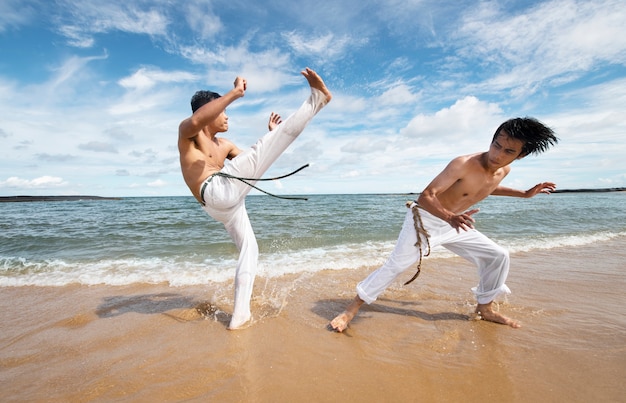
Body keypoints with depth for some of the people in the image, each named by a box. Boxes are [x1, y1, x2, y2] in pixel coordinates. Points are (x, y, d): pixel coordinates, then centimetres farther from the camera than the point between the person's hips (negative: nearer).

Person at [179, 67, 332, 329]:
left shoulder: (224, 145, 29)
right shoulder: (187, 132, 5)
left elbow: (251, 161, 31)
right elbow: (196, 120, -22)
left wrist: (270, 134, 25)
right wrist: (235, 93, -19)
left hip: (225, 206, 9)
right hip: (217, 192, -9)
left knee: (249, 249, 10)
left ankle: (240, 315, 17)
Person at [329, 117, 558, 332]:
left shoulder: (504, 170, -1)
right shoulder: (463, 164, -26)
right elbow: (426, 196, -28)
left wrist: (524, 194, 21)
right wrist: (450, 217, -45)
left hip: (453, 225, 8)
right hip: (424, 221, -7)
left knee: (498, 256, 10)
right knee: (396, 266, -14)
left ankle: (485, 308, 29)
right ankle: (350, 311, -4)